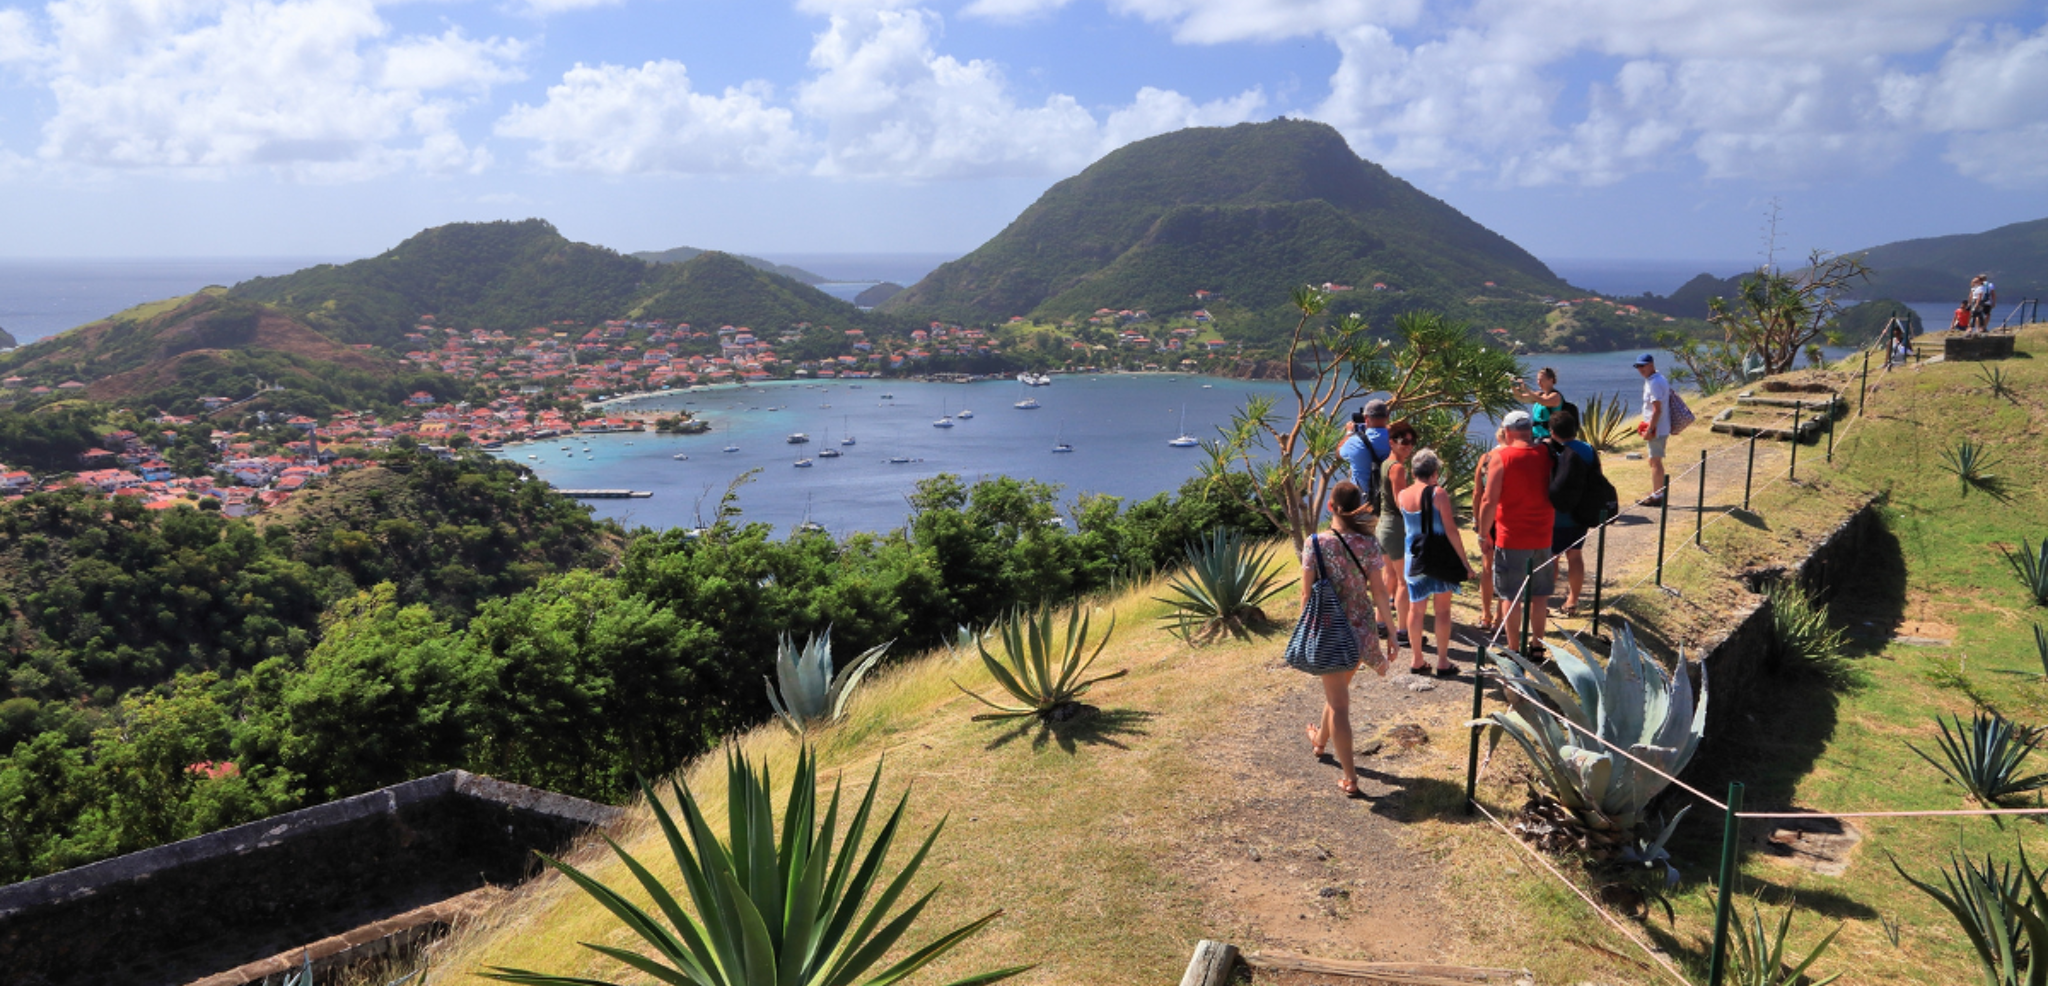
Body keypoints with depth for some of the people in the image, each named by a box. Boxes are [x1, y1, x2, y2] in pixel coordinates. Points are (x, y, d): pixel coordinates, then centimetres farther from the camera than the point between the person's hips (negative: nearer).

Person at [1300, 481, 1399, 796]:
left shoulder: (1315, 544, -14)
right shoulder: (1368, 544, -9)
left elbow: (1307, 595, -10)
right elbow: (1378, 592, -7)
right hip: (1360, 630, 3)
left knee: (1338, 702, 5)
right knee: (1337, 690, 27)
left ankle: (1350, 778, 7)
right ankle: (1321, 740, 52)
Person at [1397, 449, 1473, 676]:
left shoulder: (1402, 495, 0)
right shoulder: (1438, 494, -13)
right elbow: (1451, 530, -15)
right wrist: (1465, 562, -10)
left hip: (1414, 560, 4)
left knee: (1416, 609, 12)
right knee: (1442, 609, 6)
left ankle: (1416, 660, 19)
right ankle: (1443, 662, 10)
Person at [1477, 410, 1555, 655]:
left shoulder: (1501, 456, -12)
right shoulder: (1546, 455, 1)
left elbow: (1489, 501, -13)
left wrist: (1483, 535, -4)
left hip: (1511, 538, -4)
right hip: (1543, 536, 4)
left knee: (1512, 597, 5)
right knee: (1540, 594, 15)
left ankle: (1515, 650, 9)